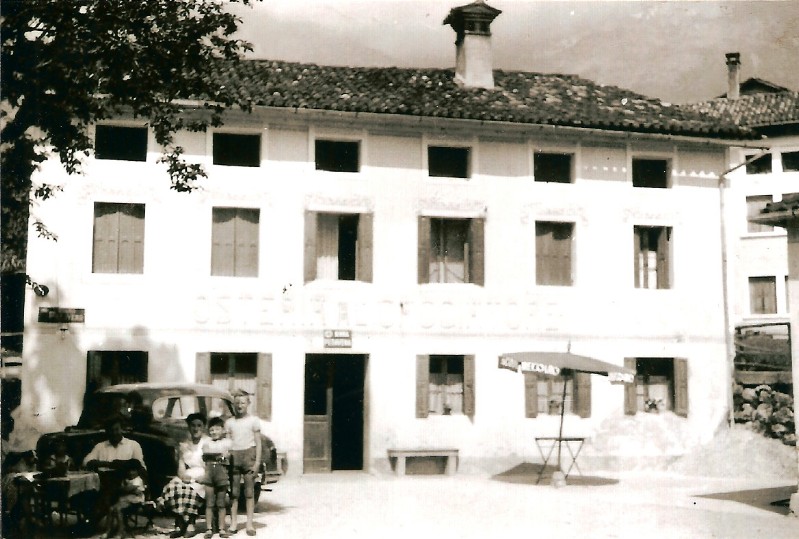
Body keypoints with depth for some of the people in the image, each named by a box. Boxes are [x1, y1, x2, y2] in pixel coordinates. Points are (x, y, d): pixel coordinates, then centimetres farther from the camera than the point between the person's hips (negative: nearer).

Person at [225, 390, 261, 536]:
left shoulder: (253, 420, 5)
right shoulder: (229, 422, 12)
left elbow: (258, 443, 3)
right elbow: (227, 443, 10)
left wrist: (257, 461, -4)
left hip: (249, 454, -2)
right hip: (233, 456, 2)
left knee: (249, 491, -1)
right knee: (233, 491, 3)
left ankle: (249, 524, 1)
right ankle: (233, 523, 7)